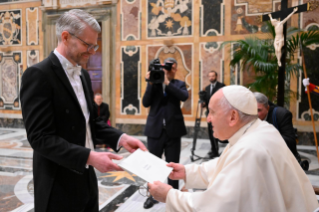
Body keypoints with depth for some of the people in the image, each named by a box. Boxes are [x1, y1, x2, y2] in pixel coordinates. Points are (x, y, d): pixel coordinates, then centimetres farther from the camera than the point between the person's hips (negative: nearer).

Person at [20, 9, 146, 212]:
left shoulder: (83, 75, 9)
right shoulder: (38, 75, -17)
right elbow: (40, 137, -22)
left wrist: (121, 138, -4)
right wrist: (90, 157, -29)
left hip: (86, 180, 8)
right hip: (59, 186, -7)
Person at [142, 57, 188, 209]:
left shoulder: (179, 84, 7)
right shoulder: (154, 83, 6)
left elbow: (184, 97, -15)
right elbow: (146, 103, -4)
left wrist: (167, 82, -18)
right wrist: (150, 83, -13)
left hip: (173, 130, 0)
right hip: (155, 129, 1)